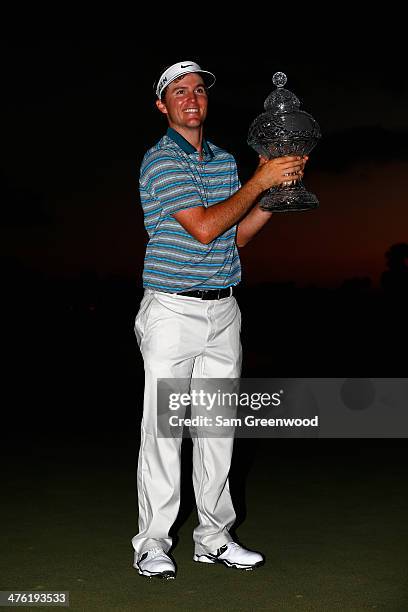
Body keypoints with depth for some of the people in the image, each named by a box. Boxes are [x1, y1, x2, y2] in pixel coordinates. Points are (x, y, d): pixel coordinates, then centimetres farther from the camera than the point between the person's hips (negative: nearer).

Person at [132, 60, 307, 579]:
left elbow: (238, 234, 16)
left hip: (223, 311, 6)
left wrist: (280, 186, 5)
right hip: (172, 310, -6)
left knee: (218, 427, 9)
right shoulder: (160, 160, -7)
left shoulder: (225, 161, 15)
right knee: (163, 429, -3)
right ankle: (152, 544, 8)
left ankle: (214, 538, 18)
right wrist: (261, 181, -14)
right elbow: (205, 228, -17)